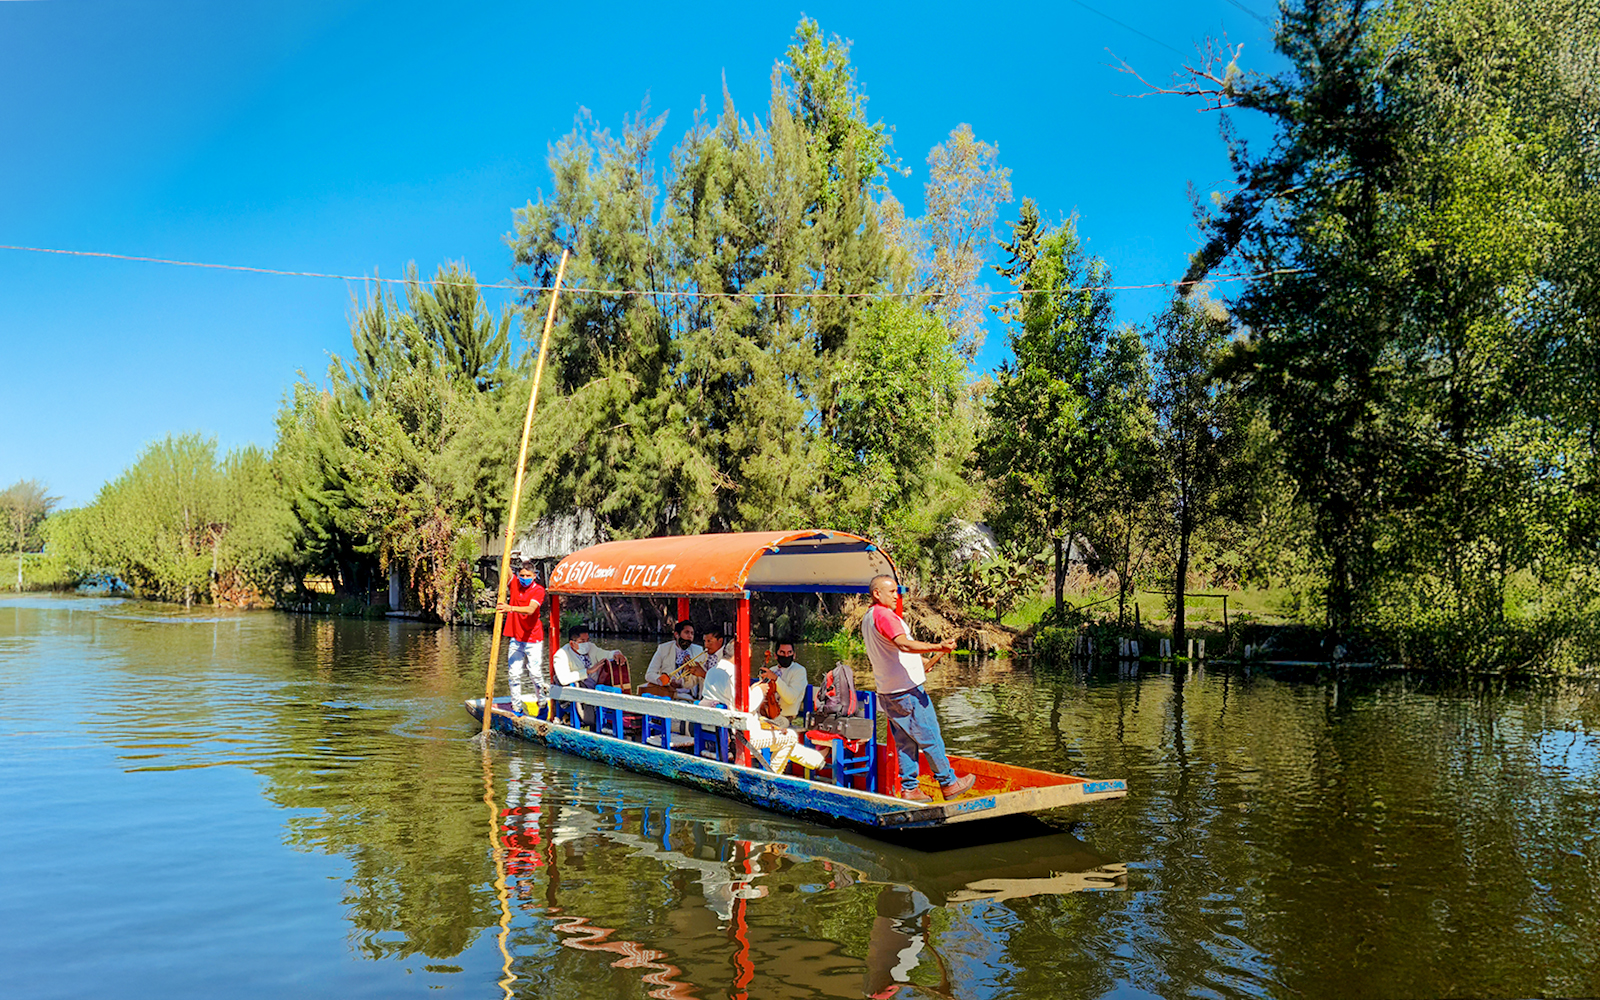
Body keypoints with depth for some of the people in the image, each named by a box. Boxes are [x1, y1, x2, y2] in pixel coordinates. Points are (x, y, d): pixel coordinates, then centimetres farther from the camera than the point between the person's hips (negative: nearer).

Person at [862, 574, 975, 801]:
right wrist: (937, 647, -39)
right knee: (930, 736, 0)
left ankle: (909, 789, 12)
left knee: (905, 741, 12)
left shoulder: (867, 619, 17)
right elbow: (904, 644, -29)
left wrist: (916, 658, 30)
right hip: (907, 689, -10)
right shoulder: (884, 615, -15)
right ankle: (948, 783, 7)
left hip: (887, 691, 10)